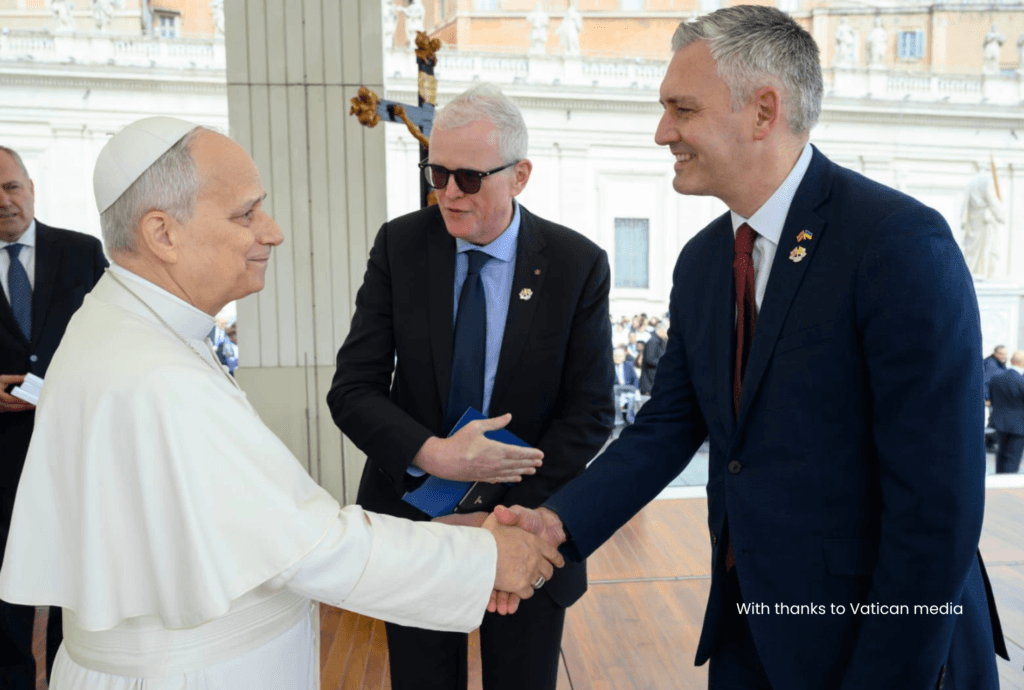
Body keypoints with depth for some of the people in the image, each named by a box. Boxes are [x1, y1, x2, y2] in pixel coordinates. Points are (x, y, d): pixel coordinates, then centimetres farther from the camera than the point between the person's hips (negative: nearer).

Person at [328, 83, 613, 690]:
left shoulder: (578, 265, -10)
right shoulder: (399, 245, -6)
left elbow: (591, 413, -9)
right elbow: (352, 389, -8)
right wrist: (432, 454, -25)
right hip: (413, 518, 1)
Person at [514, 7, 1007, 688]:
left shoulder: (902, 242, -19)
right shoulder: (701, 260, 2)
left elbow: (939, 497, -21)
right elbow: (668, 426, 2)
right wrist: (557, 522, -10)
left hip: (872, 633, -6)